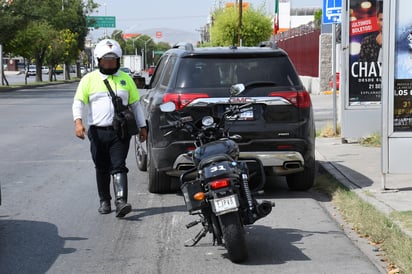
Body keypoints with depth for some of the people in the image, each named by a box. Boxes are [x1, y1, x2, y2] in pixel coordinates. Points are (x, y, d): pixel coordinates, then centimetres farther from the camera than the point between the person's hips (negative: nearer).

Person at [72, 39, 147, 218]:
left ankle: (121, 202, -20)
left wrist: (142, 127, 13)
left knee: (118, 166, -11)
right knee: (102, 169, 8)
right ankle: (104, 201, 21)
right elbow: (78, 102, -1)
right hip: (98, 132, 1)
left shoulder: (126, 79, 12)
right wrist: (78, 122, -18)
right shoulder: (89, 79, 6)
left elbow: (135, 104, 17)